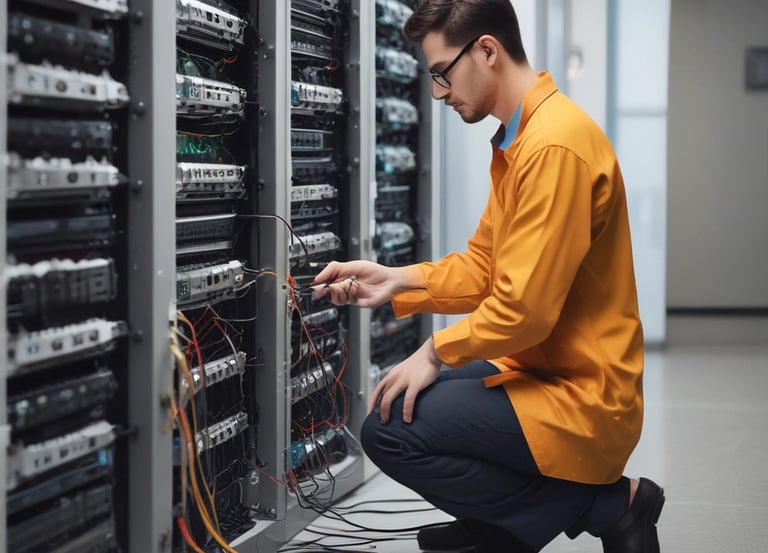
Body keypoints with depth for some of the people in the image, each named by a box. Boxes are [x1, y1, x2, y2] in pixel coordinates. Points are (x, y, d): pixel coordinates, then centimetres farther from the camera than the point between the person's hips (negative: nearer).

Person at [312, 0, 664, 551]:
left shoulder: (554, 144, -23)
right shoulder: (518, 138, 10)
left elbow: (525, 306, -25)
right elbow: (483, 266, 13)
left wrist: (437, 350, -12)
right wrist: (396, 281, 3)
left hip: (579, 397, -11)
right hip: (540, 370, 11)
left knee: (390, 430, -16)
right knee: (397, 400, 19)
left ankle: (605, 506, -7)